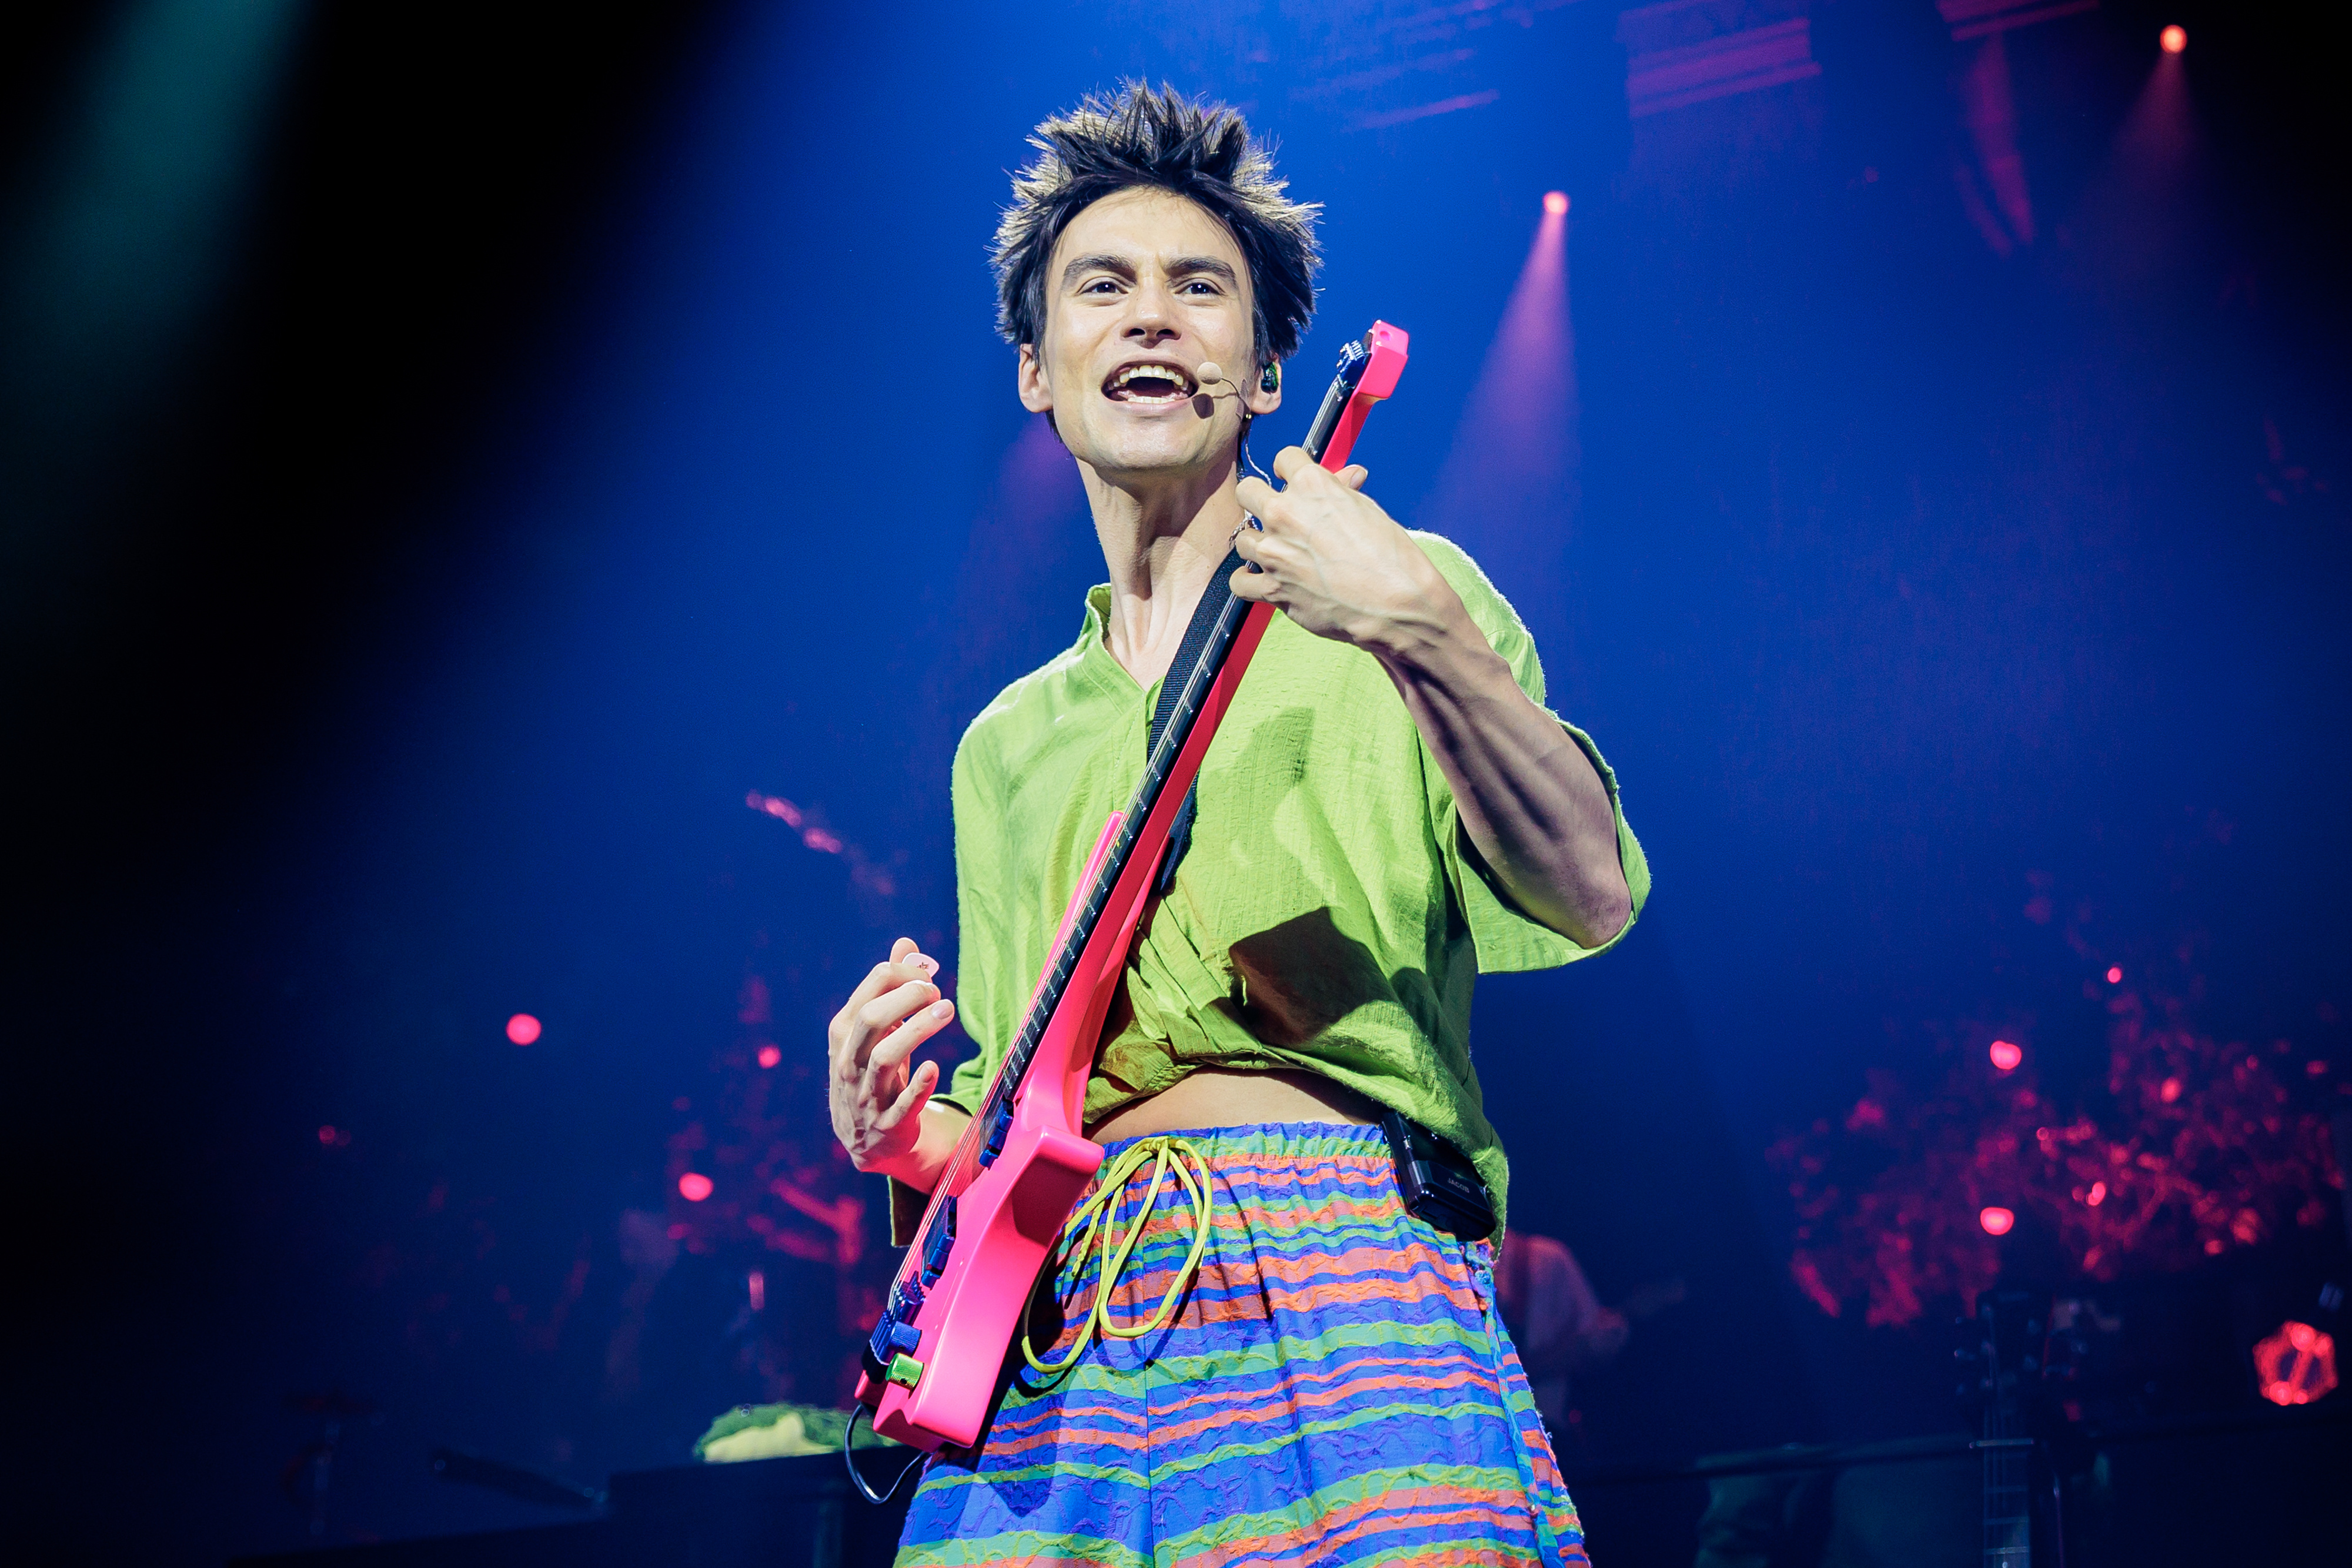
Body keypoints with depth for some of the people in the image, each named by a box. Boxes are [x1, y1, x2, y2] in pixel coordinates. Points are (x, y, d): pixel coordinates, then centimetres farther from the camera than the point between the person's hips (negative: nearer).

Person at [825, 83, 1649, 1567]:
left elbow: (1591, 897, -7)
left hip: (1337, 1252, -4)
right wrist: (906, 1141, 5)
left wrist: (1419, 632, -20)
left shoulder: (1398, 590, 9)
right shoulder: (1008, 744, 24)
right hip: (1058, 1320, 4)